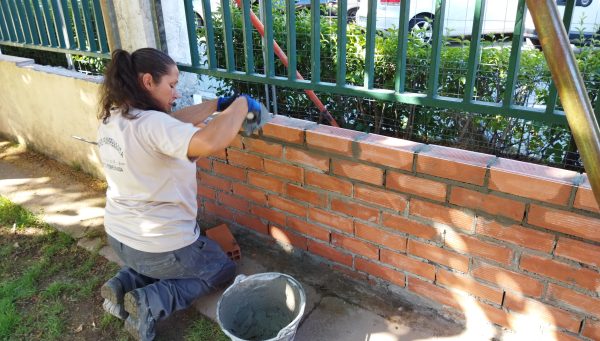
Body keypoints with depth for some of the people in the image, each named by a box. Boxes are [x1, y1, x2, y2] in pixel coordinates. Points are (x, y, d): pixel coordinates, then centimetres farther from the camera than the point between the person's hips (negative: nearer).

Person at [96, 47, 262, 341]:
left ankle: (125, 283, 14)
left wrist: (218, 104, 5)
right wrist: (241, 104, -27)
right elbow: (211, 142, -45)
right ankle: (153, 301, -1)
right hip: (160, 244, -8)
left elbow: (173, 122, 7)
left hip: (119, 236, 8)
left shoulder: (110, 119, -2)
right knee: (223, 270, 18)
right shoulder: (150, 124, -30)